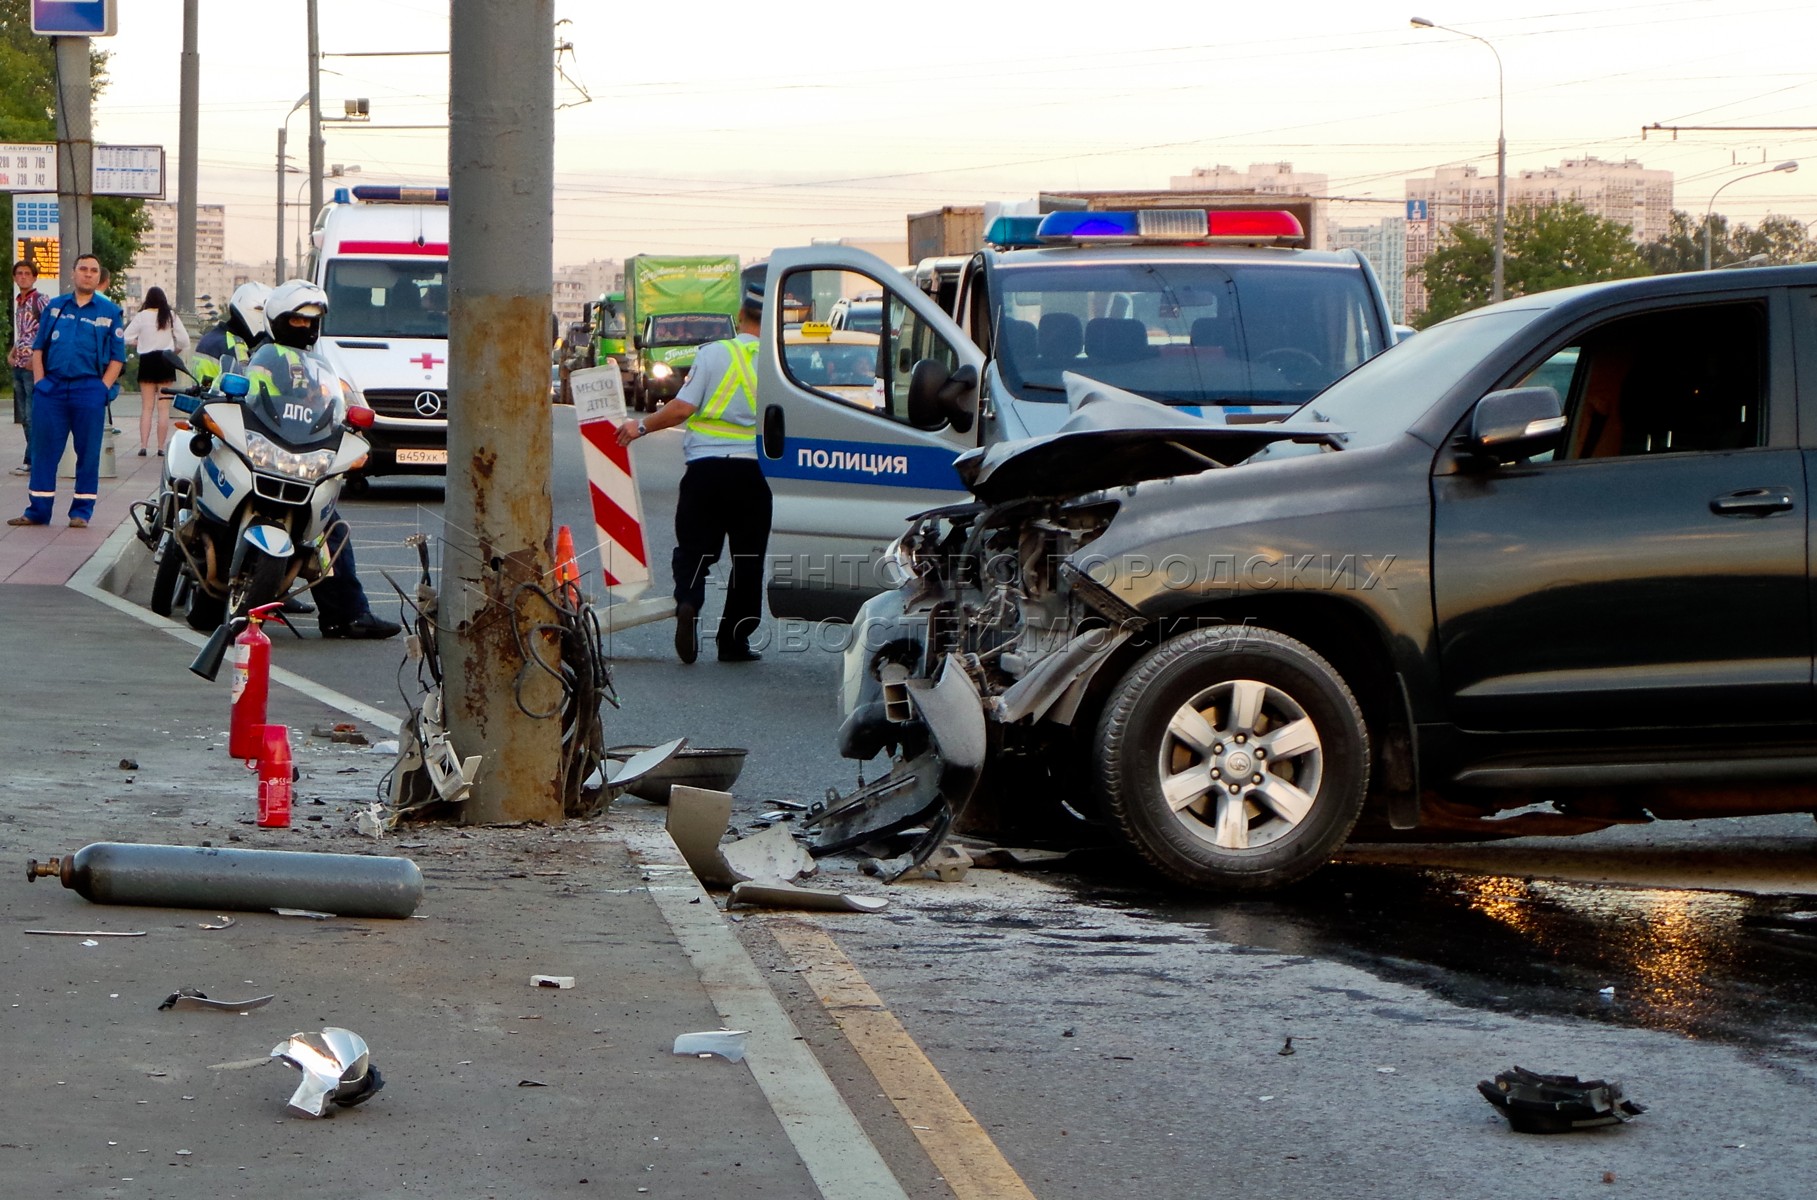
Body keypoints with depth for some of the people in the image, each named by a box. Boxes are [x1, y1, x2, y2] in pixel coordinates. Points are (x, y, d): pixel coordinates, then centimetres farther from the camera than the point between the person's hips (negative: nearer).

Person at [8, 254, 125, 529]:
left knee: (88, 453, 1)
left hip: (89, 390, -2)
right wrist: (39, 381, 2)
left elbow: (117, 357, 4)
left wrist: (102, 388, -6)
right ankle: (38, 511, 9)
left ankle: (81, 512, 8)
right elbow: (38, 348, 14)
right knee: (44, 451, 3)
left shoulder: (110, 312, 6)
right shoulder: (55, 307, 13)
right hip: (51, 388, 2)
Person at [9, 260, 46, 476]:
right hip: (19, 366, 9)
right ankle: (36, 459, 14)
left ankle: (31, 461, -6)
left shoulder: (40, 300, -8)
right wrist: (12, 353, 11)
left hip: (33, 366, -9)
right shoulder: (18, 302, 17)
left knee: (32, 415, -8)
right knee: (24, 416, 9)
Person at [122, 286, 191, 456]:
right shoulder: (171, 316, -1)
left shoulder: (141, 316, -3)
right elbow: (184, 340, -2)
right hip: (166, 362, 0)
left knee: (147, 407, 5)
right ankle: (161, 447, -1)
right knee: (164, 408, 2)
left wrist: (140, 344, 12)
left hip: (146, 361, 0)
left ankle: (143, 446, -3)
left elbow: (127, 338, -5)